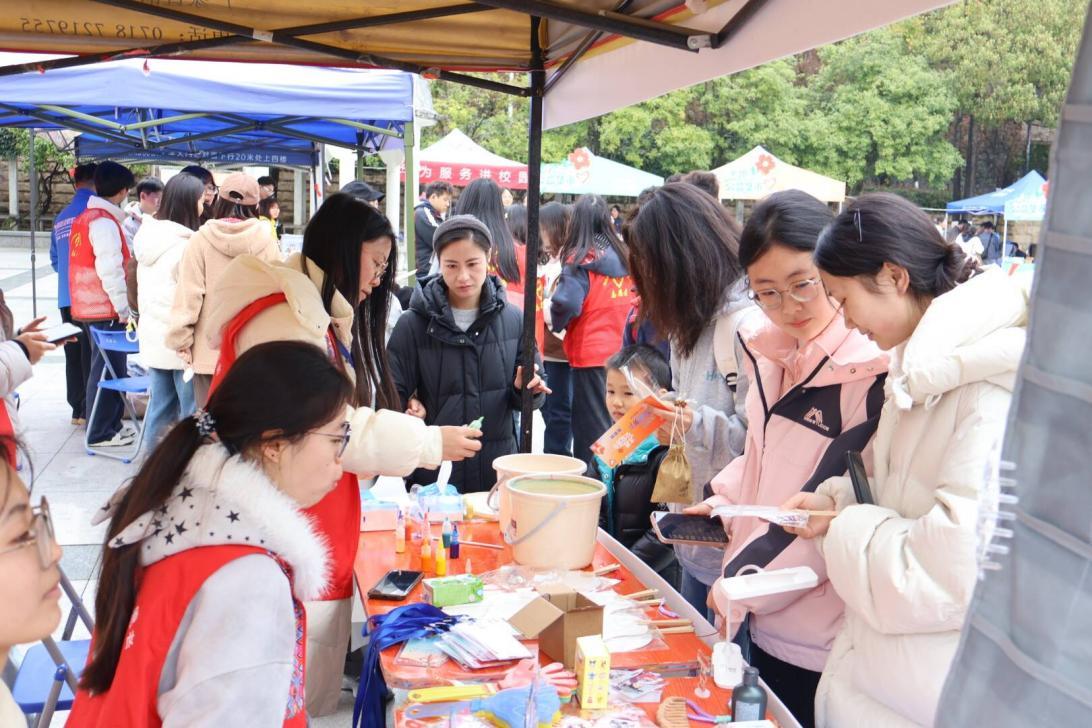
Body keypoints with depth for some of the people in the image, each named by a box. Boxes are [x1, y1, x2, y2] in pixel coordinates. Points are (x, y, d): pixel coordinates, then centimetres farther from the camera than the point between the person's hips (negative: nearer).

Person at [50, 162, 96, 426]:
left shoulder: (61, 218, 12)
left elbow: (55, 260, 17)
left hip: (67, 297, 7)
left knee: (73, 354, 11)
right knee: (92, 355, -2)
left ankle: (78, 410, 18)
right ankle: (93, 411, 1)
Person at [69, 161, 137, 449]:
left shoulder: (85, 218, 14)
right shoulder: (105, 222, -16)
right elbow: (109, 270, -21)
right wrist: (123, 308, -17)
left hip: (88, 306, 10)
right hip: (105, 309, -10)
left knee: (105, 367, 17)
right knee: (108, 368, -3)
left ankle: (108, 424, 26)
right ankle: (101, 432, 2)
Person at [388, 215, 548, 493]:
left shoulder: (513, 320, 1)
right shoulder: (414, 324, -5)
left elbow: (527, 398, 8)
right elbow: (393, 396, -4)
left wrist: (527, 389, -13)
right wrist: (410, 408, -24)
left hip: (498, 469, 2)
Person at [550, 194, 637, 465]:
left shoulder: (580, 259, -12)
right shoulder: (623, 255, 4)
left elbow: (565, 303, -21)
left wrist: (557, 324, -3)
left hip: (590, 353, -5)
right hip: (622, 352, 5)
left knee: (590, 426, 4)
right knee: (614, 422, 16)